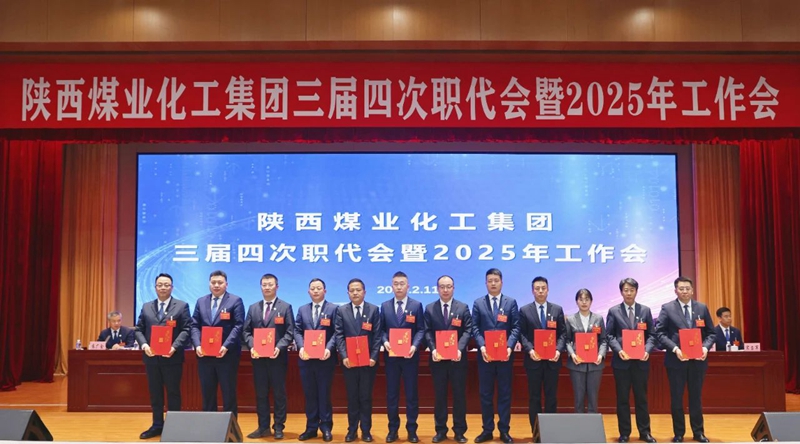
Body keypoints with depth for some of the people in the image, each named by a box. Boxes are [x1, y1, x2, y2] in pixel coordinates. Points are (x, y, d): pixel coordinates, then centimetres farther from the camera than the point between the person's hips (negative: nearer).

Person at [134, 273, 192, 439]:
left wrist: (175, 347, -20)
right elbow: (139, 330, 9)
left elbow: (186, 330, -7)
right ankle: (157, 425, 22)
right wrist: (144, 345, -11)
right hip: (151, 358, 4)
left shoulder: (182, 306, 0)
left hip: (172, 358, -4)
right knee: (154, 393, 11)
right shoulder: (146, 307, 12)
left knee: (173, 393, 4)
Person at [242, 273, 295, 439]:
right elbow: (246, 331, 8)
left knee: (279, 393, 4)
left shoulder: (286, 307, 2)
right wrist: (252, 346, -10)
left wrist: (279, 347, -18)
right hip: (258, 358, 3)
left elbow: (290, 332, -5)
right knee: (260, 394, 8)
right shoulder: (253, 308, 12)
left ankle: (278, 427, 12)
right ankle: (263, 427, 17)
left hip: (277, 357, -3)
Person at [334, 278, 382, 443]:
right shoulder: (341, 311, 4)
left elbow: (377, 335, -2)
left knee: (366, 396, 5)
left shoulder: (374, 310, 3)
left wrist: (374, 357, -11)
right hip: (349, 360, 1)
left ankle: (366, 430, 14)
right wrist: (344, 356, -13)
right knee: (352, 397, 7)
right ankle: (352, 430, 16)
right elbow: (339, 335, -1)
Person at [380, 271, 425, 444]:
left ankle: (412, 429, 15)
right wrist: (385, 342, -13)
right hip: (391, 356, 2)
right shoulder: (385, 306, 8)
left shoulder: (416, 305, 2)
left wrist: (415, 346, -18)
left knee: (411, 393, 5)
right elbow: (381, 329, 6)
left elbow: (421, 330, -2)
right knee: (391, 393, 7)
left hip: (410, 355, -1)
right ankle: (393, 429, 18)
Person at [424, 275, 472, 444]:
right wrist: (433, 349, -17)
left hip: (457, 358, 0)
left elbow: (468, 331, -3)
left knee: (459, 394, 4)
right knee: (439, 395, 7)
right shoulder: (429, 308, 6)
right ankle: (440, 430, 16)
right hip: (438, 358, 1)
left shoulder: (463, 307, 4)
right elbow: (427, 332, 0)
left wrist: (460, 349, -18)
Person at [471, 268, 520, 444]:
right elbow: (475, 328, 0)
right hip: (485, 354, 1)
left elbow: (516, 327, -1)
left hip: (505, 354, 0)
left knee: (505, 393, 5)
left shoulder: (511, 302, 5)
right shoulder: (478, 303, 6)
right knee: (485, 394, 6)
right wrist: (482, 347, -15)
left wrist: (509, 346, -16)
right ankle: (487, 430, 15)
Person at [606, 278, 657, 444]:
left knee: (641, 397, 8)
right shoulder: (613, 311, 3)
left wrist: (647, 350, -12)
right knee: (622, 398, 5)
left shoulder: (645, 310, 8)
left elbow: (651, 334, 5)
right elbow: (609, 335, -1)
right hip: (621, 361, -1)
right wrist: (619, 350, -17)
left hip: (641, 361, 1)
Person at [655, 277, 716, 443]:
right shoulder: (667, 308, -2)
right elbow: (660, 332, -6)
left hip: (698, 360, 2)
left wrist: (705, 347, -11)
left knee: (696, 397, 11)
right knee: (676, 398, 6)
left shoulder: (702, 308, 6)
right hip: (676, 360, -2)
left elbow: (710, 333, 7)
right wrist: (675, 349, -18)